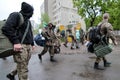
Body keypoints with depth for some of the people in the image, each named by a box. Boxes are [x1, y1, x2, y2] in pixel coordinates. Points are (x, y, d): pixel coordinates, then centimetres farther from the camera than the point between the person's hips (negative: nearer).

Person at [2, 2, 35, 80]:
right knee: (23, 68, -6)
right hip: (20, 45, -9)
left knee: (24, 65, 17)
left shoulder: (28, 21, 21)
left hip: (28, 46, 9)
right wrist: (15, 42, -24)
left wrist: (32, 43, 20)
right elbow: (6, 28, -18)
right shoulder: (16, 15, -5)